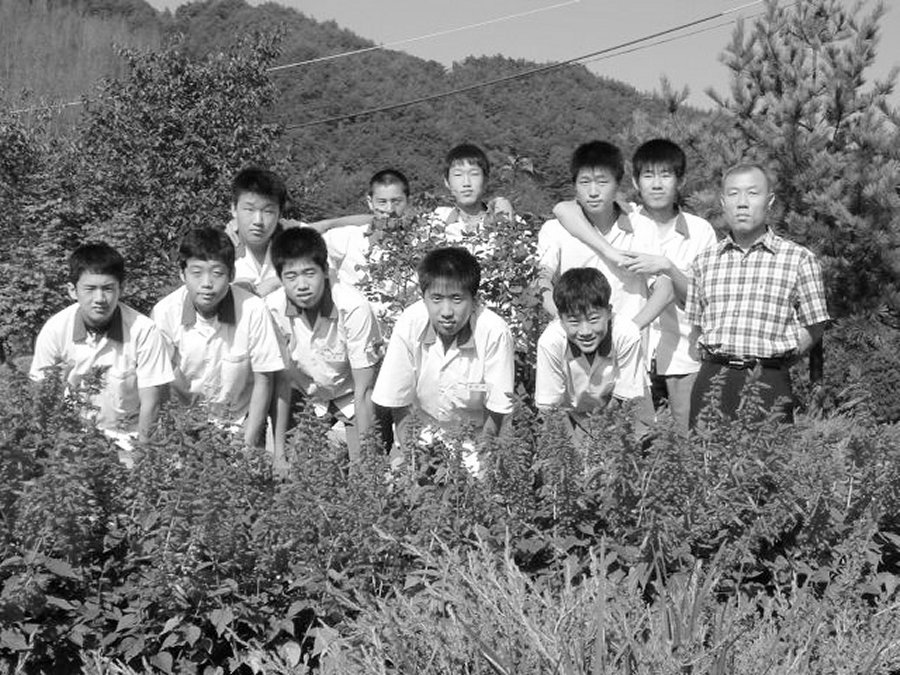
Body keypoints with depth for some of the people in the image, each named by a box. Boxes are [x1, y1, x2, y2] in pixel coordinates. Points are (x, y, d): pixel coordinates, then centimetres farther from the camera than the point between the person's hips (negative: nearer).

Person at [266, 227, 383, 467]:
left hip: (349, 396, -2)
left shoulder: (353, 307, -30)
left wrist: (361, 461, -24)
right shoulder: (273, 308, -21)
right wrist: (279, 452, -13)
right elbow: (282, 378, -12)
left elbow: (363, 390, -23)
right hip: (307, 394, 2)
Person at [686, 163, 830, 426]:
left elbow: (813, 326, 6)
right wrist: (713, 364, 4)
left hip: (768, 383, -2)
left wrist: (776, 360, -2)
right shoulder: (705, 261, 12)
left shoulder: (798, 259, 3)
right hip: (711, 378, 3)